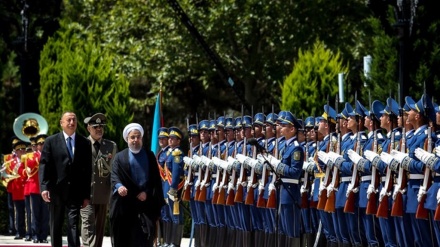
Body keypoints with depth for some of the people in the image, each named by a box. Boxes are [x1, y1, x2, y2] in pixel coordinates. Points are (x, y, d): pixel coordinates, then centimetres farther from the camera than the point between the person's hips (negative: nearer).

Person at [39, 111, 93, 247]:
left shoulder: (85, 143, 5)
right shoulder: (51, 141, 3)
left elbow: (88, 170, 5)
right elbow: (44, 165, -2)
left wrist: (87, 195, 1)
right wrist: (44, 187, -15)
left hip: (75, 191, 0)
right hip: (56, 190, 0)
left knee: (74, 224, -9)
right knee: (55, 225, 9)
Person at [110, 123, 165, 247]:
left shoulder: (150, 156, 13)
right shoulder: (120, 157, 9)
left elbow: (156, 178, 9)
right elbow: (115, 176, -4)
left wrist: (147, 192, -7)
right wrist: (119, 186, -26)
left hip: (146, 201, 1)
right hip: (126, 203, -1)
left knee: (145, 233, -9)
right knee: (124, 235, -2)